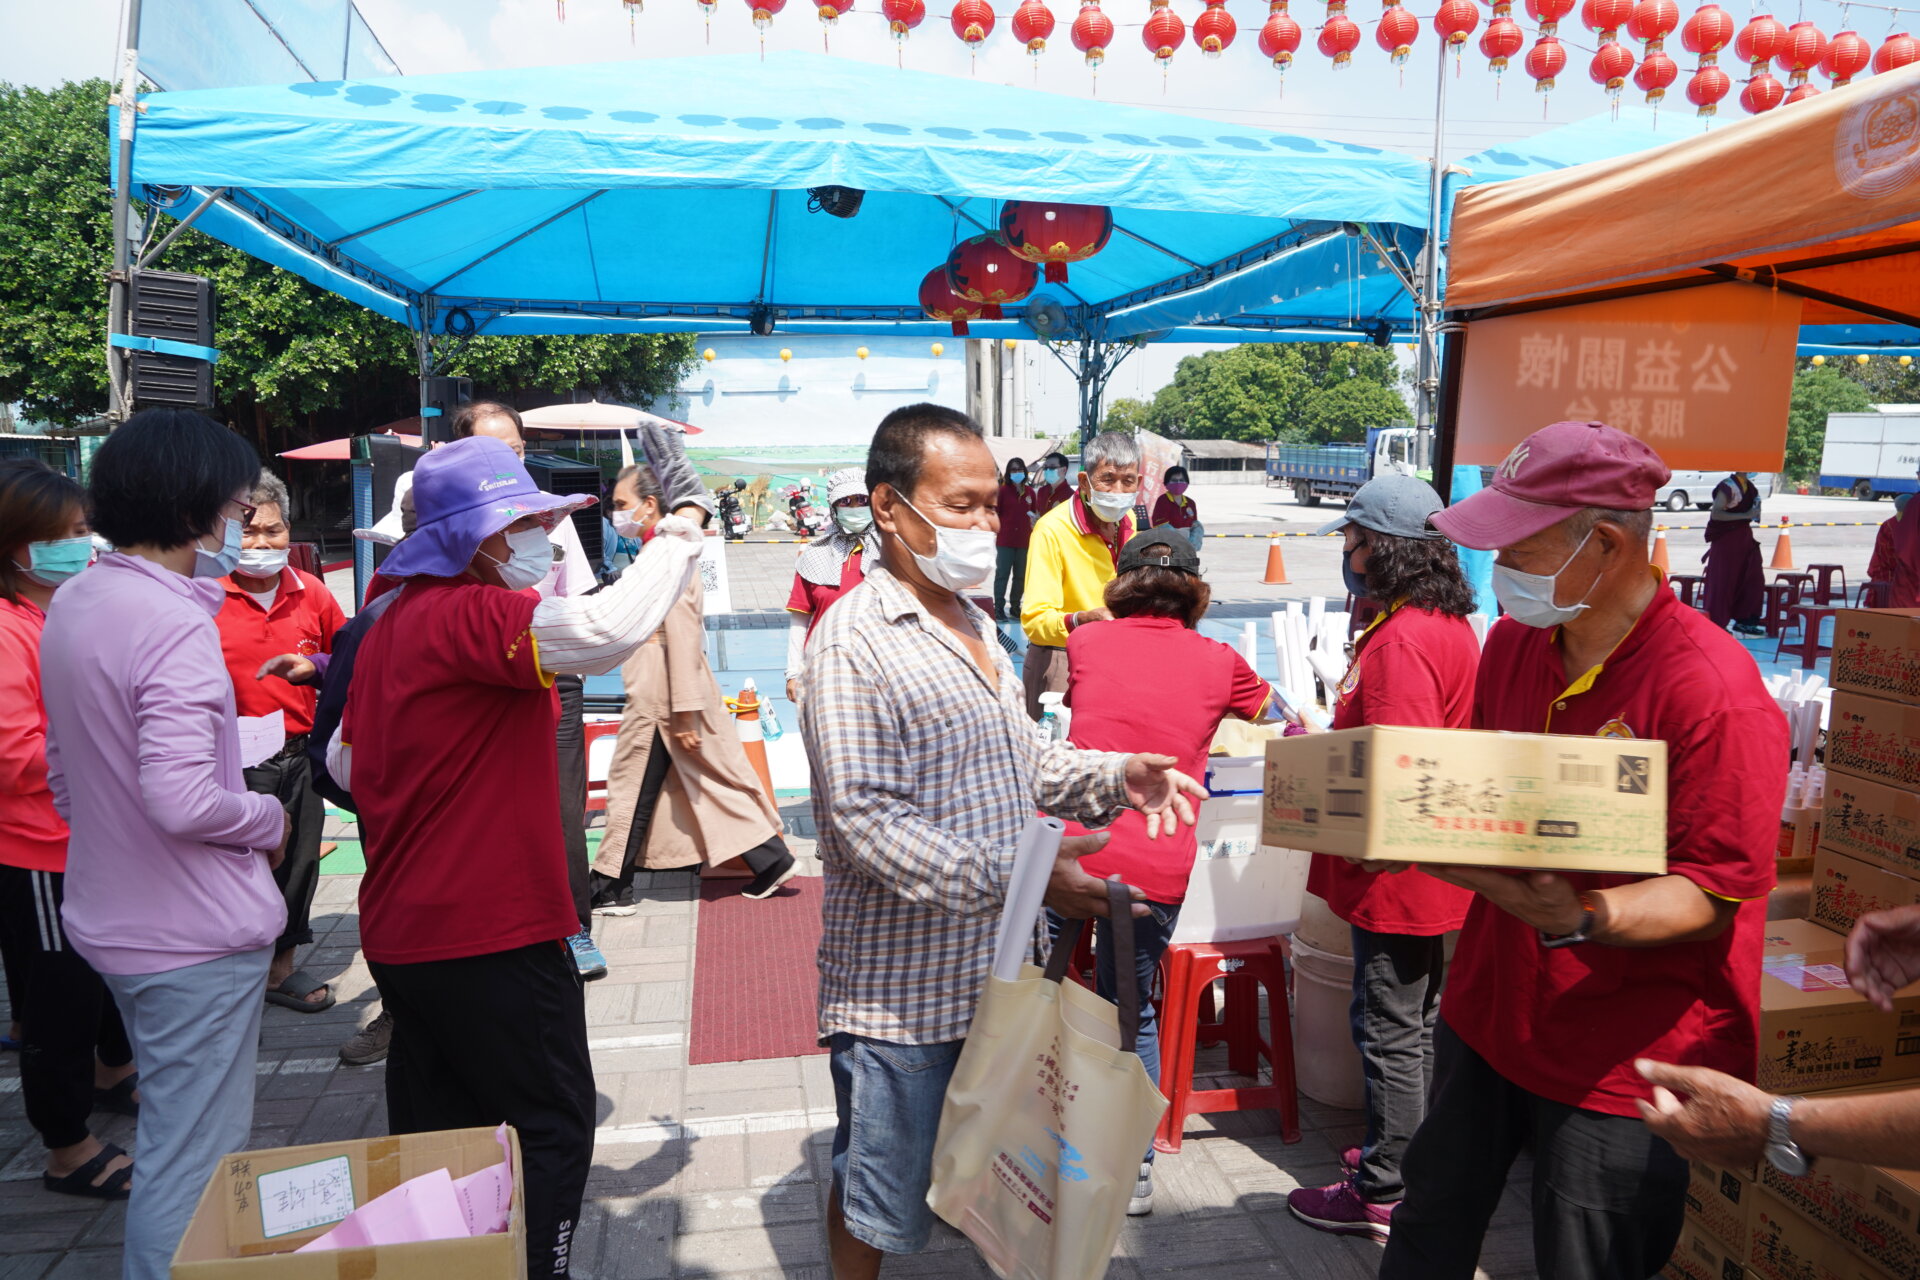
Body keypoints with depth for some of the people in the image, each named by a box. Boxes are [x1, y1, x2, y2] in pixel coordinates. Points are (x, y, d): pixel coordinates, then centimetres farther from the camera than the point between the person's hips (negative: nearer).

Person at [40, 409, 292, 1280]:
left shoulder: (71, 605, 7)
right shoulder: (175, 624, -22)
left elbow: (65, 776, 15)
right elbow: (183, 801, -30)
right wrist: (269, 820, -12)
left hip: (110, 916, 10)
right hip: (194, 932, -10)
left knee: (176, 1141, 26)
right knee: (194, 1168, 3)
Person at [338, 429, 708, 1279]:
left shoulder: (393, 621, 10)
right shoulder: (472, 616, -20)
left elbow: (347, 762, 21)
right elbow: (610, 629, -39)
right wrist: (683, 515, -30)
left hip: (400, 933, 9)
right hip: (491, 936, -9)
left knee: (436, 1136, 21)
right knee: (553, 1132, 6)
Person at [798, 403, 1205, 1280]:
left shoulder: (971, 622, 11)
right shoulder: (855, 641, -19)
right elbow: (868, 822, -25)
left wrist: (1112, 778, 2)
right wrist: (1013, 875, -30)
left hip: (993, 964, 8)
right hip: (903, 986, -8)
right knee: (878, 1203, 12)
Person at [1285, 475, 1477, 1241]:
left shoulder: (1402, 641, -24)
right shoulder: (1449, 625, 9)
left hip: (1397, 869, -10)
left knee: (1390, 1032, 3)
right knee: (1419, 1021, 21)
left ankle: (1383, 1194, 16)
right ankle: (1412, 1160, 37)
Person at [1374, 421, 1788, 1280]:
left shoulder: (1712, 688, -21)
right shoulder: (1513, 642, 1)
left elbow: (1718, 896, -19)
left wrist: (1578, 918, -35)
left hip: (1621, 1058, -6)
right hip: (1488, 1007, 7)